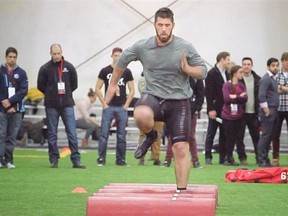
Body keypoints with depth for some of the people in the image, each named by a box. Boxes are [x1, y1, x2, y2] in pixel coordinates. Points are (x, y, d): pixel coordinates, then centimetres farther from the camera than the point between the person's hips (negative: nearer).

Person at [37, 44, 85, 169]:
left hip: (67, 105, 0)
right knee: (52, 134, 4)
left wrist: (65, 94, 9)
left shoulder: (69, 67, 4)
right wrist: (51, 95, 9)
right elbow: (40, 86, 7)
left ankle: (76, 160, -4)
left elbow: (74, 84, 13)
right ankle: (54, 160, 10)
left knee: (72, 133, -5)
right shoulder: (45, 68, 0)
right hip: (51, 106, 0)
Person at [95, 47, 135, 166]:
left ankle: (120, 159, 10)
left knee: (121, 136, 4)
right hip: (109, 107, -1)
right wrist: (104, 103, -4)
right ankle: (101, 159, -1)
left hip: (121, 107, 1)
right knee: (104, 134, -4)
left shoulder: (126, 72, 6)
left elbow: (132, 90, 8)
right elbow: (97, 88, 4)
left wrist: (126, 105, -2)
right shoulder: (105, 71, 3)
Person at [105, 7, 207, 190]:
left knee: (181, 149, -7)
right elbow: (123, 60, 17)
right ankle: (150, 136, -2)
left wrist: (187, 69, -19)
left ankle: (182, 190, 4)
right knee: (141, 115, -37)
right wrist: (113, 84, 26)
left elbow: (203, 71, 2)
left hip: (179, 101, 0)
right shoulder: (142, 47, -1)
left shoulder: (185, 48, -4)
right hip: (153, 96, 0)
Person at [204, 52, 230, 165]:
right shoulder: (212, 73, -9)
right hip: (215, 109, -7)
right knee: (211, 134, 1)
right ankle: (208, 157, 6)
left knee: (224, 134, 6)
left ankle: (223, 157, 10)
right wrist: (211, 109, -17)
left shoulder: (226, 74, 13)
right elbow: (208, 92, -13)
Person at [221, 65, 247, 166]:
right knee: (229, 137, 0)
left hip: (238, 116, 5)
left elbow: (245, 99, -2)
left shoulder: (241, 85, 9)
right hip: (228, 115, -4)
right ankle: (227, 158, 11)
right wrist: (239, 96, -8)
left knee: (234, 137, 6)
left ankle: (229, 158, 16)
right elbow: (226, 98, -17)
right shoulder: (226, 85, -6)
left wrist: (234, 97, -12)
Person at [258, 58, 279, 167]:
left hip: (273, 111, 9)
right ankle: (262, 160, -5)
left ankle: (265, 159, 14)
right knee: (266, 136, -7)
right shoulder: (266, 79, -12)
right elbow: (261, 96, -19)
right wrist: (266, 111, -18)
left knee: (269, 136, 10)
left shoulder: (274, 79, 17)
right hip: (268, 111, -9)